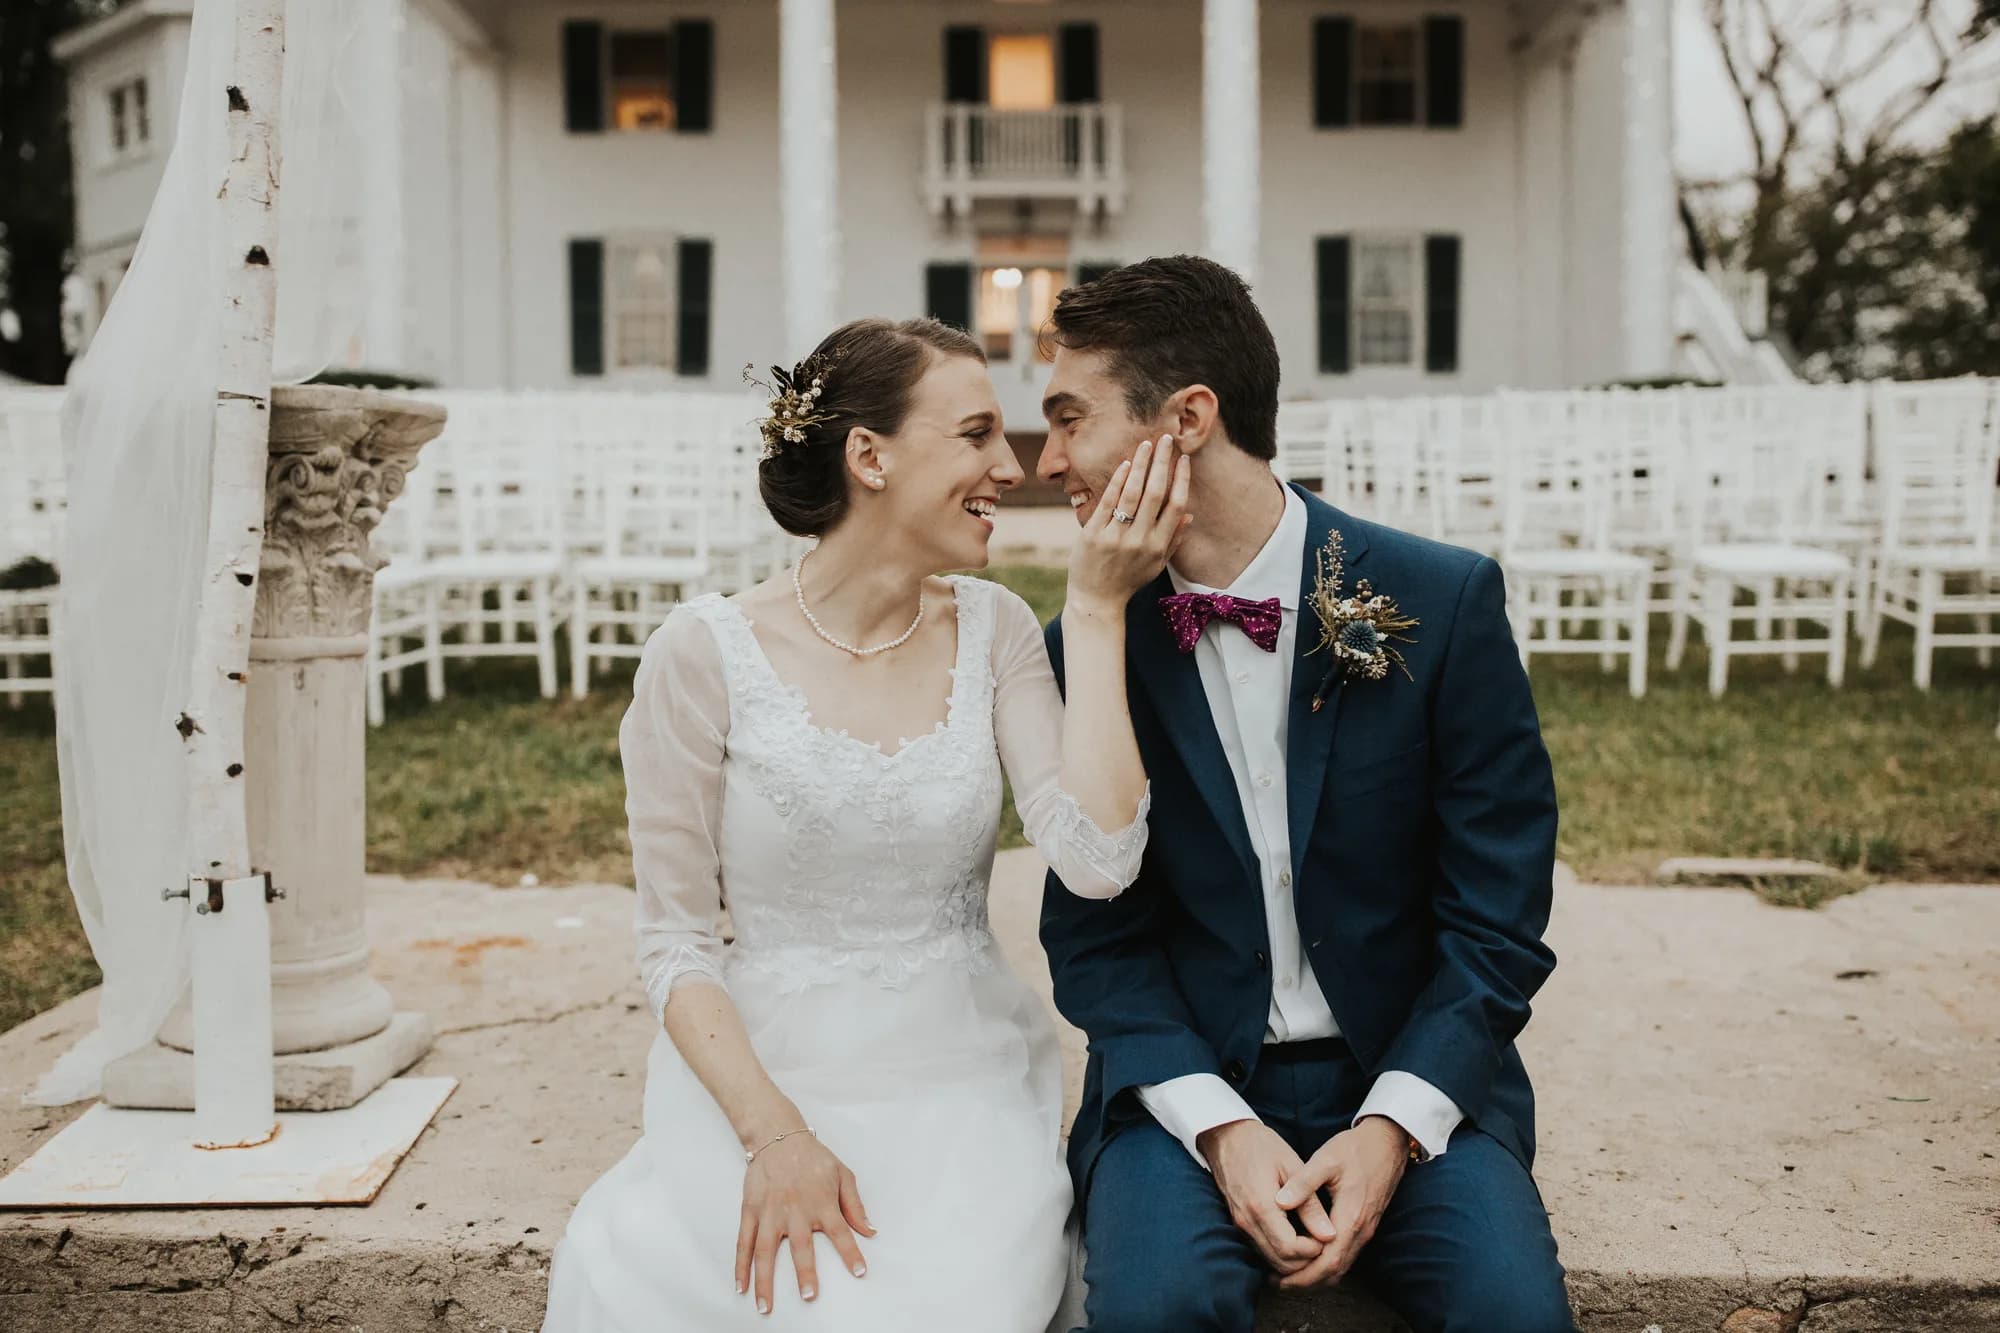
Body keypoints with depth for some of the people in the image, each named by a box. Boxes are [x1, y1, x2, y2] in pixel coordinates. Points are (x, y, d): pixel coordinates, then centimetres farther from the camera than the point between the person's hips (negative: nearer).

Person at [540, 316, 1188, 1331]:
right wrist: (775, 1135, -17)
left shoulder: (993, 629, 2)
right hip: (761, 1082, -1)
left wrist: (1097, 609, -11)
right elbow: (674, 942, -4)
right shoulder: (706, 655, -7)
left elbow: (1097, 860, -11)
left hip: (964, 1087, 2)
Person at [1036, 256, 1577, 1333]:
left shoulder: (1445, 601, -7)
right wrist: (1219, 1128, -13)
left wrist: (1393, 1126, -15)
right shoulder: (1085, 646, -2)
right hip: (1186, 1081, 1)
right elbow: (1093, 934, 1)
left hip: (1410, 1079, 0)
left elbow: (1497, 917, -4)